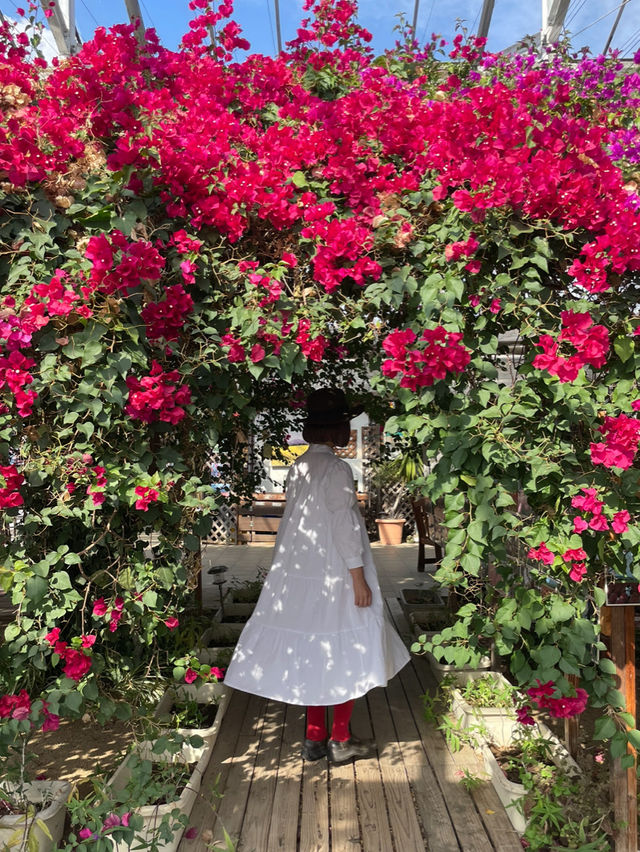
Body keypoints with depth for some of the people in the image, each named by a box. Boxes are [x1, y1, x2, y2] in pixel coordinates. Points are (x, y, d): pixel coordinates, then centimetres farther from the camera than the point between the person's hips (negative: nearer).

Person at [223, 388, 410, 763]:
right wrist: (359, 577, -14)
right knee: (344, 652, 7)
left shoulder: (300, 466, 7)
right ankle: (340, 740, 18)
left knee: (313, 651, 14)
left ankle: (315, 739, 25)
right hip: (334, 574, -8)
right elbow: (343, 525, -18)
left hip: (301, 574, 8)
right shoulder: (336, 468, -17)